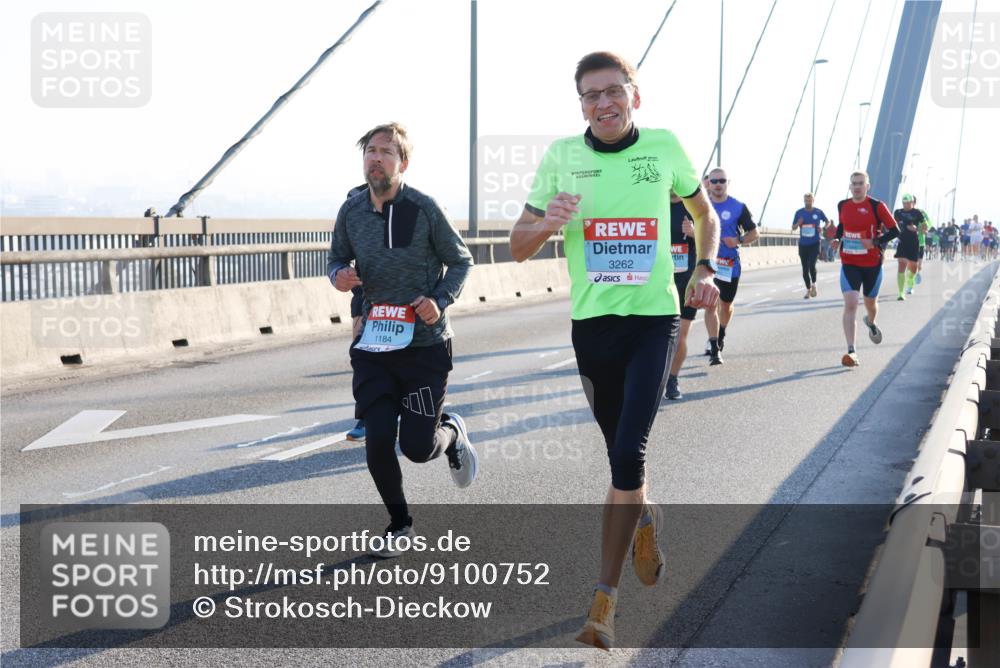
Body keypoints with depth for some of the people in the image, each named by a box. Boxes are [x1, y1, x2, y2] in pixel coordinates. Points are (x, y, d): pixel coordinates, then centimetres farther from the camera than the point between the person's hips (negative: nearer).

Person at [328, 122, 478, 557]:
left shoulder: (423, 209, -9)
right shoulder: (351, 211, 1)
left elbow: (460, 261, 2)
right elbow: (336, 259, 16)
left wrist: (440, 300, -15)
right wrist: (338, 274, -8)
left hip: (425, 345, -3)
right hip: (373, 345, 3)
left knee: (418, 448, -3)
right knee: (378, 441, -6)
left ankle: (452, 432, 35)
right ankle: (398, 523, 20)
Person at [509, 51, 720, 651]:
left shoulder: (664, 147, 0)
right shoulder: (562, 157, 0)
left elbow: (705, 214, 18)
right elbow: (519, 247, 2)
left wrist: (706, 270, 3)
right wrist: (545, 224, -19)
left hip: (654, 317, -2)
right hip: (592, 323, 2)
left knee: (629, 452, -16)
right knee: (621, 450, 15)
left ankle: (605, 600, -10)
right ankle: (645, 519, 48)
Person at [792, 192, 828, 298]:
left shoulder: (818, 212, -1)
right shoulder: (799, 213, 3)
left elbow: (827, 222, 14)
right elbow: (793, 228, 9)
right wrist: (798, 224, -12)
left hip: (814, 244, -3)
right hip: (803, 245, 3)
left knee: (811, 265, -19)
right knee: (805, 269, 6)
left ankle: (813, 284, 5)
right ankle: (808, 289, 20)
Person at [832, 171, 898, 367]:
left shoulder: (876, 206, -9)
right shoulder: (842, 206, 2)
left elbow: (894, 231, -8)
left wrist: (875, 242, -20)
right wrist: (838, 239, 3)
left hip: (872, 264, -1)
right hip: (849, 264, 1)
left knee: (870, 302, 19)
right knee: (850, 304, -16)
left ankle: (871, 322, 57)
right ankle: (851, 351, -20)